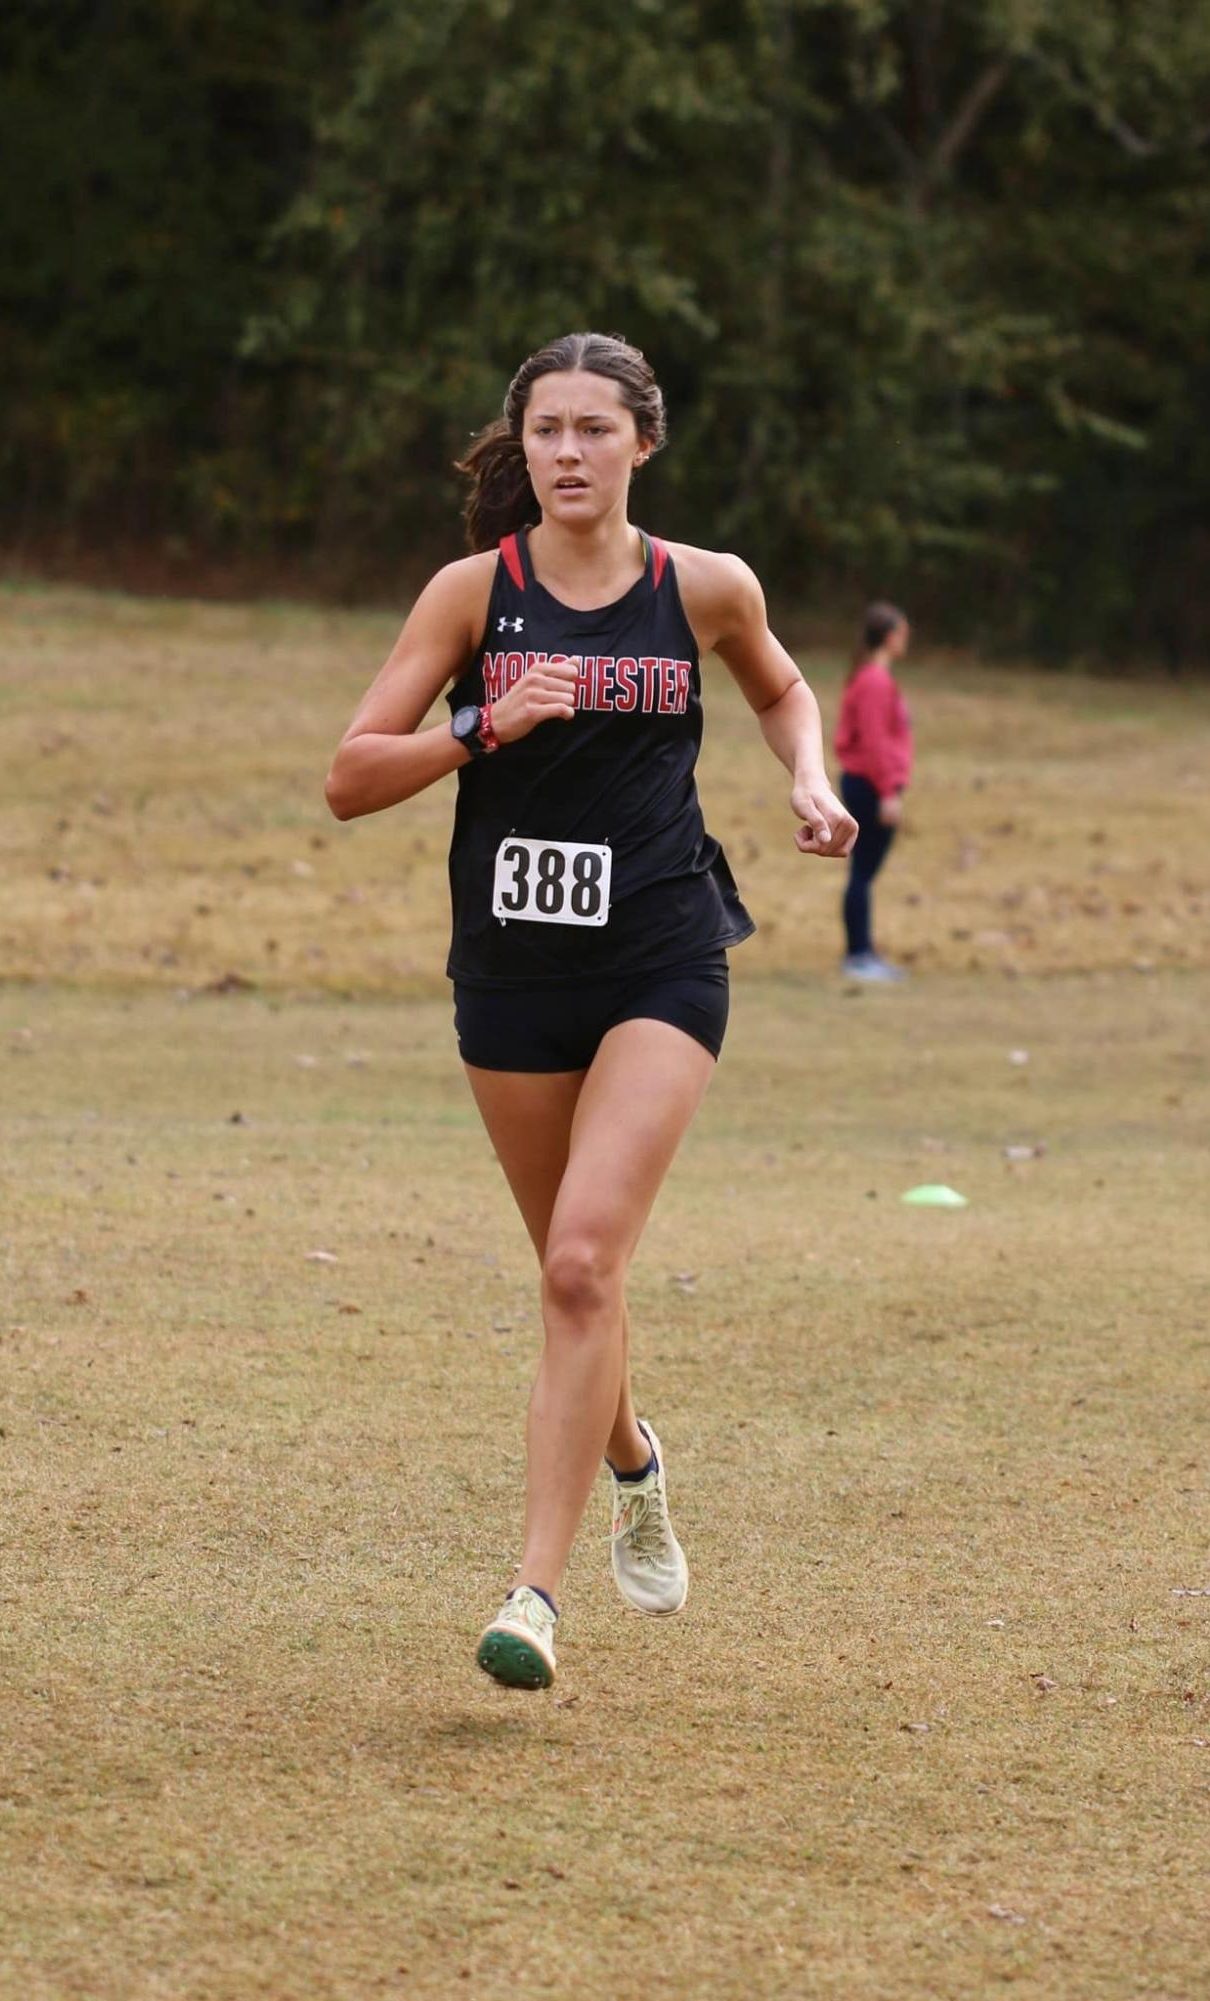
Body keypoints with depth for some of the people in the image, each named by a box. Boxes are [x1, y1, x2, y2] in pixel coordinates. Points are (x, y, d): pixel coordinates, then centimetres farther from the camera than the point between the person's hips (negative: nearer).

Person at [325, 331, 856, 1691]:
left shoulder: (707, 590, 0)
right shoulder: (474, 593, -2)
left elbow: (779, 688, 23)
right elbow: (350, 779, -4)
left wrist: (808, 782, 4)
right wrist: (485, 726, -18)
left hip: (660, 966, -2)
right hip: (511, 968, 2)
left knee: (584, 1263, -17)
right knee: (573, 1275, 14)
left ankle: (537, 1588, -17)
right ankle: (633, 1465, 46)